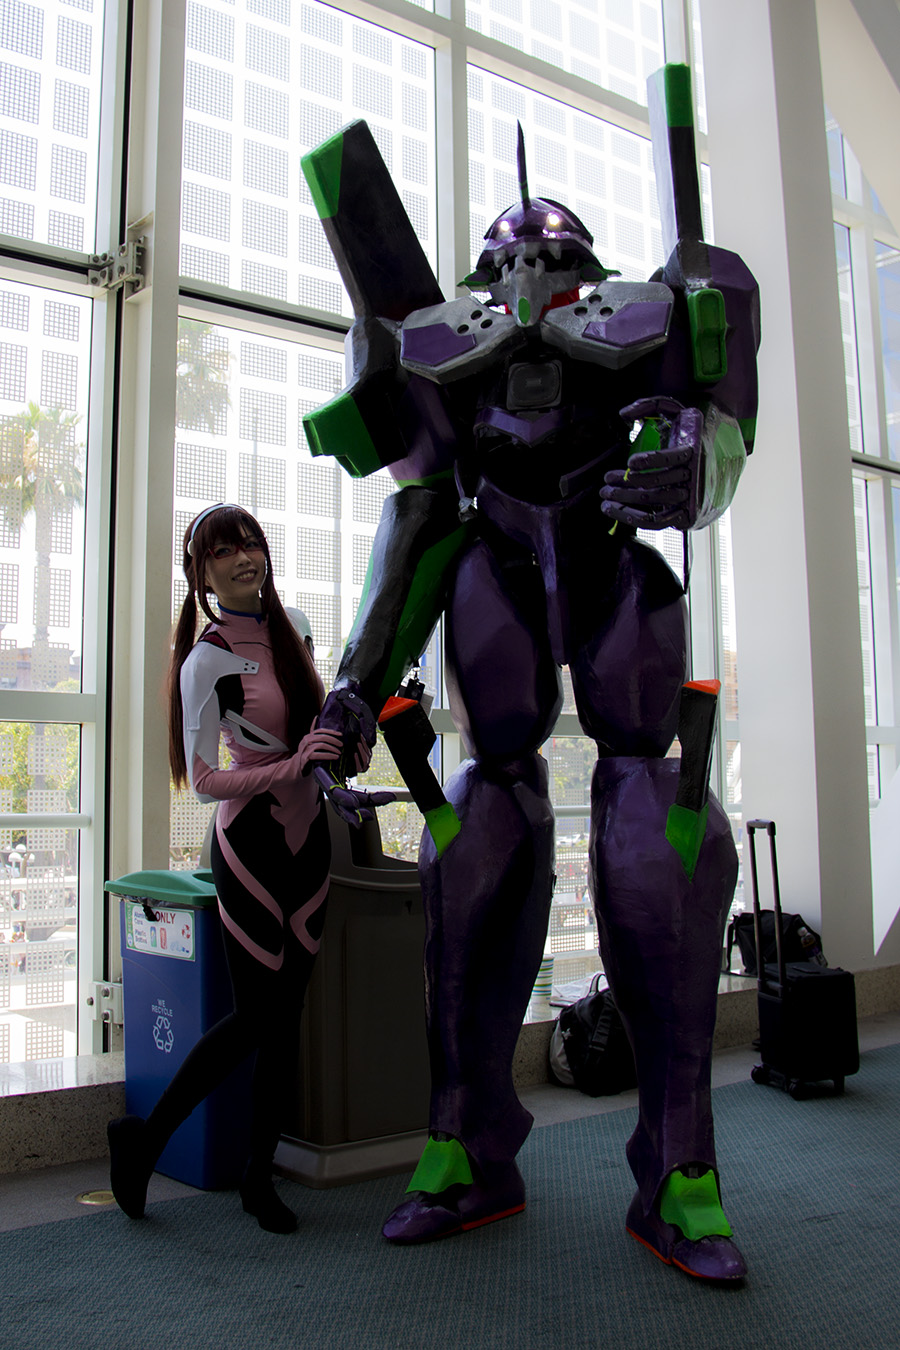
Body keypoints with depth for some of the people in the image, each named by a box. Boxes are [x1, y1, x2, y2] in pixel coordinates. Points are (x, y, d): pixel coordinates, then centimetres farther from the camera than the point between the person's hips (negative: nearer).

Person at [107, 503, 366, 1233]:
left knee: (286, 1015, 10)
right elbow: (203, 781, -14)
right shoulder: (208, 660, -14)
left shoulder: (295, 625, 4)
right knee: (256, 1015, 0)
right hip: (249, 846, -6)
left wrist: (347, 740, 3)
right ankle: (144, 1136, 22)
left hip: (308, 838, 6)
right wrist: (290, 768, -24)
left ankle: (259, 1177, 23)